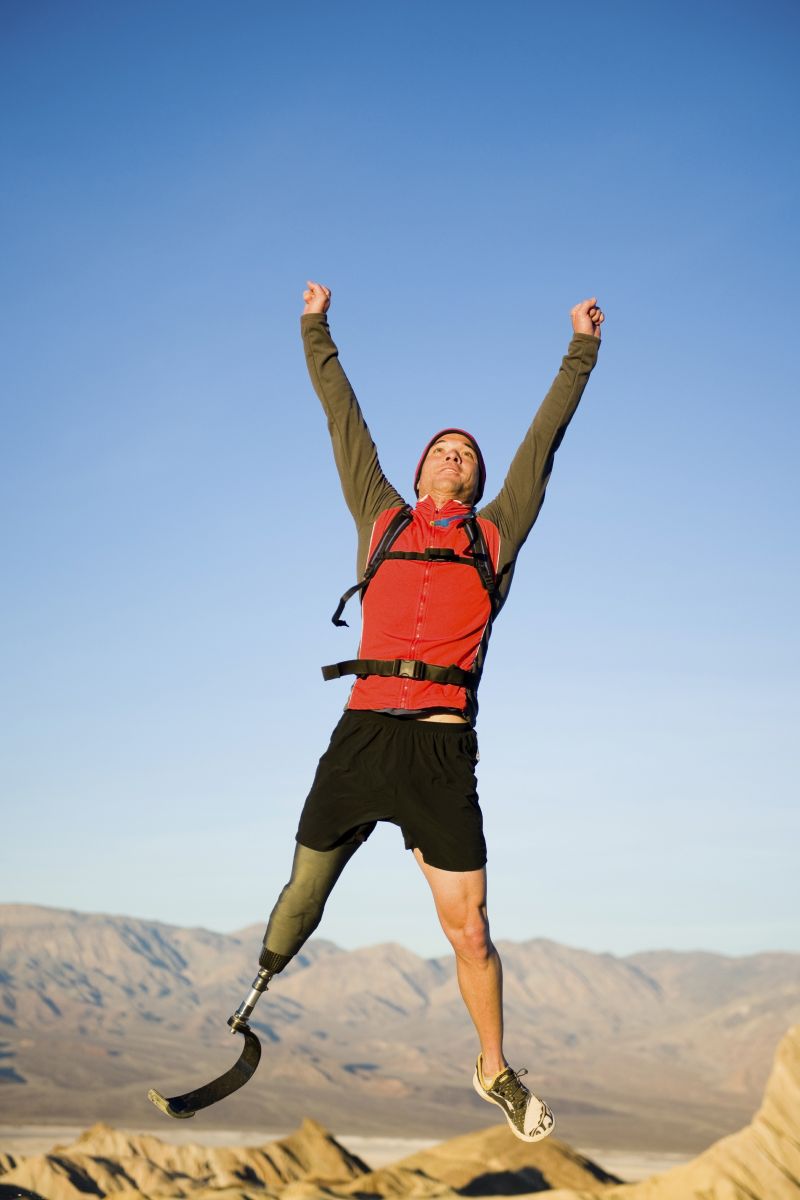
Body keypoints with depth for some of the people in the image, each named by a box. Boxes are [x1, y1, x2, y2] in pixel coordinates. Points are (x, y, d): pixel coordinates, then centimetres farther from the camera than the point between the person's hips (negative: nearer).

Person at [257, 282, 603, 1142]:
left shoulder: (495, 536, 18)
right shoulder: (381, 522, 18)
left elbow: (541, 442, 21)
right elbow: (345, 424, 23)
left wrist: (581, 351, 25)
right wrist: (316, 332, 27)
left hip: (442, 750, 0)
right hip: (362, 733, 1)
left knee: (468, 932, 1)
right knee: (303, 894, 9)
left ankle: (495, 1069, 22)